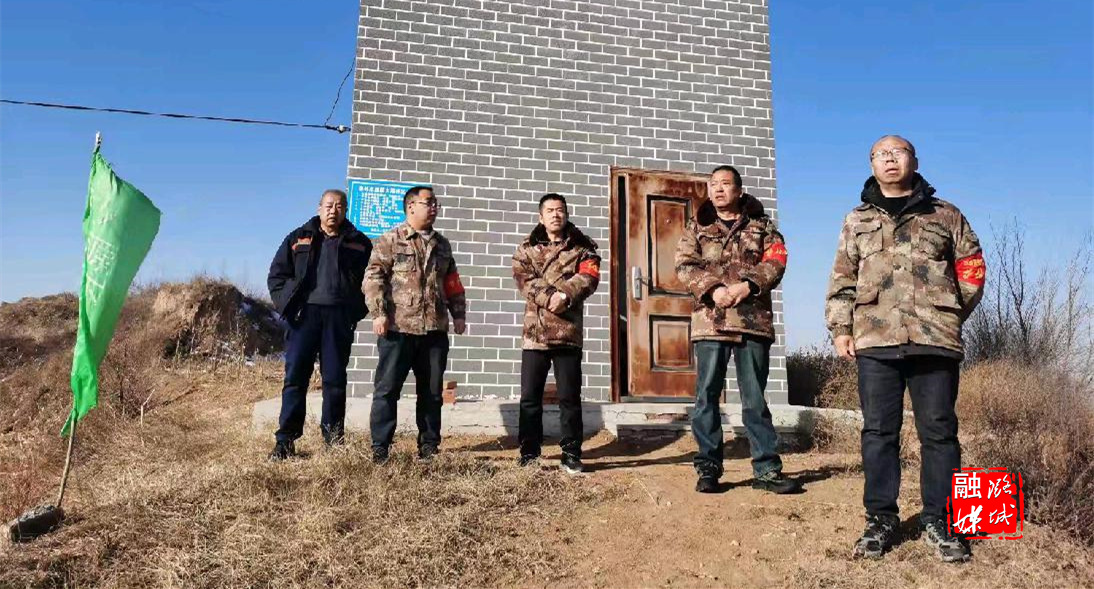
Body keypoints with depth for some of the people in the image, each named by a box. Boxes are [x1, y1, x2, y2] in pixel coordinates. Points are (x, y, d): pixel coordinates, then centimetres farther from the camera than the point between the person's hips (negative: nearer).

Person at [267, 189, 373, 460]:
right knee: (295, 377, 0)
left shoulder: (359, 243, 10)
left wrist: (357, 311, -1)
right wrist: (285, 304, -1)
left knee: (335, 379, 3)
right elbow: (277, 274, 12)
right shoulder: (298, 238, 12)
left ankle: (334, 439, 14)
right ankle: (285, 440, 6)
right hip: (304, 314, 0)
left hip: (339, 317, 0)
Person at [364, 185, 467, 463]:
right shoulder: (390, 240, 0)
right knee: (387, 389, 0)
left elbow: (453, 284, 20)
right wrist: (379, 312, -16)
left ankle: (429, 445, 21)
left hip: (435, 329, 5)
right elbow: (373, 277, -7)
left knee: (432, 390, 10)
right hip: (398, 328, -5)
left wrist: (458, 314, 12)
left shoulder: (442, 244, 17)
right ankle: (380, 447, 9)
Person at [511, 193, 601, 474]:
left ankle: (571, 454, 15)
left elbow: (588, 277, -5)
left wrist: (565, 296, -21)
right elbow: (523, 278, -5)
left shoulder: (582, 247, 10)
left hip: (569, 331, -1)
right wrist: (549, 297, -20)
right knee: (530, 397, 4)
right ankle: (529, 453, 16)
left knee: (569, 397, 4)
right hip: (535, 331, 1)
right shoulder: (527, 248, 11)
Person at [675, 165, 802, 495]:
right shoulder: (697, 228, 14)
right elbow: (685, 266, 1)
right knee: (707, 396, 1)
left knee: (755, 397, 5)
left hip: (754, 319, 0)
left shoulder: (762, 225, 14)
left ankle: (767, 469, 12)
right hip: (710, 320, 0)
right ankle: (708, 468, 11)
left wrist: (747, 285, -16)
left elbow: (776, 261, 1)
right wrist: (712, 289, -16)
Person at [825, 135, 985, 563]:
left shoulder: (945, 216, 13)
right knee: (878, 431, 3)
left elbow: (971, 269, 15)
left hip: (935, 339, 0)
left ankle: (938, 521, 16)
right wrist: (840, 328, 2)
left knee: (939, 431, 3)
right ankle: (880, 519, 13)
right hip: (875, 339, 0)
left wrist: (949, 315, 9)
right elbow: (842, 280, 11)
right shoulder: (857, 221, 15)